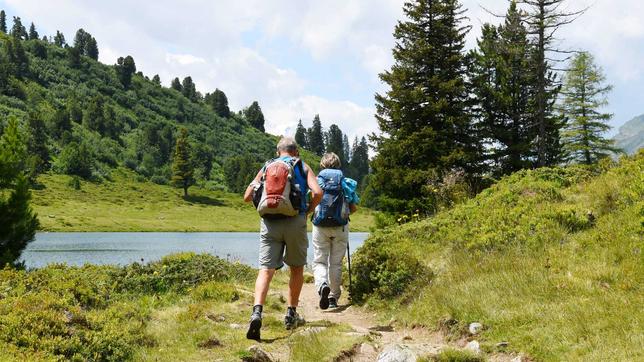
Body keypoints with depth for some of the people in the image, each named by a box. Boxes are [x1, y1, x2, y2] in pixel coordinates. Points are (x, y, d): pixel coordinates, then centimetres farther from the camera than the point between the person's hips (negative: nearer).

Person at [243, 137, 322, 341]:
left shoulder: (266, 168, 16)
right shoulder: (302, 167, 10)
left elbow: (247, 197, 12)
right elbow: (317, 192, -7)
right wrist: (308, 211, 9)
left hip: (269, 222, 1)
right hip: (295, 222, -1)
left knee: (266, 270, -4)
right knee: (297, 268, 16)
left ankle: (257, 312, -25)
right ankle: (291, 315, 19)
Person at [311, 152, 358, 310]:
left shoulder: (316, 181, 3)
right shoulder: (346, 182, 6)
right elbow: (353, 208, 6)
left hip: (320, 226, -1)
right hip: (341, 227, 1)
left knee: (319, 261, 5)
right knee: (336, 263, 12)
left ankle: (322, 285, -23)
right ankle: (334, 297, 16)